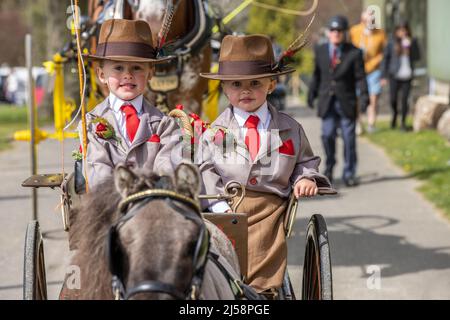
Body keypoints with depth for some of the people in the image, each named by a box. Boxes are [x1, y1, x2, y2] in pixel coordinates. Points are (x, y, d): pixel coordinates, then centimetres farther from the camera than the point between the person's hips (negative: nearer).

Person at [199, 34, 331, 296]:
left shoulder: (290, 129, 12)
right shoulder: (215, 131, 7)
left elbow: (305, 162, 23)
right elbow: (206, 171, 1)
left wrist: (305, 178, 0)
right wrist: (220, 206, -11)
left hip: (269, 209, 1)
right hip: (226, 211, 0)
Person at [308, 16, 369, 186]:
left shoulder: (354, 53, -3)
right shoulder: (320, 51, 7)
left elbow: (360, 77, -5)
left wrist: (364, 97, -15)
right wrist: (312, 93, 8)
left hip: (346, 102, -2)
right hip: (327, 101, 2)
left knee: (349, 137, 1)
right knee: (328, 135, -4)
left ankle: (349, 173, 10)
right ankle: (329, 167, 19)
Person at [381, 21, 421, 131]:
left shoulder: (412, 42, 3)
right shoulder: (392, 42, -1)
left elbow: (417, 57, -2)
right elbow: (386, 58, 3)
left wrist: (410, 46, -15)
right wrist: (384, 75, 0)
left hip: (407, 76, 1)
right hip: (395, 76, -1)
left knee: (404, 100, -3)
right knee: (393, 99, 1)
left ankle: (403, 122, 12)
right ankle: (394, 115, 32)